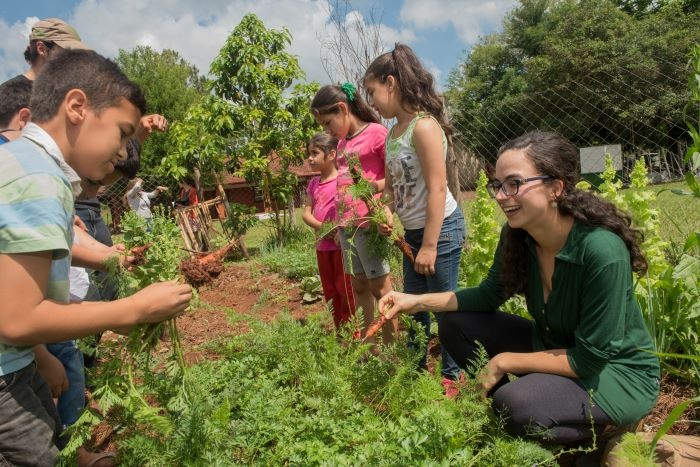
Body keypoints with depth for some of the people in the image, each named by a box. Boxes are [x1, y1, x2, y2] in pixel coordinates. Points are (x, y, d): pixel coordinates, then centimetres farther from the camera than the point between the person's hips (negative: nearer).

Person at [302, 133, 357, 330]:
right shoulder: (313, 183, 11)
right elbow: (306, 214, 5)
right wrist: (320, 226, -14)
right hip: (323, 245, 7)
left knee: (346, 289, -1)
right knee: (330, 293, 15)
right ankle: (340, 333, 29)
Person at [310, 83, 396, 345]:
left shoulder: (376, 132, -7)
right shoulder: (342, 142, 17)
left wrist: (375, 186, -26)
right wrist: (338, 220, 16)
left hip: (369, 222, -8)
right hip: (346, 224, 8)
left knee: (379, 285, -1)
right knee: (359, 285, 12)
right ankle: (367, 344, 23)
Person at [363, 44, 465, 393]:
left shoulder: (423, 126, -16)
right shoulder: (394, 131, 9)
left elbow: (437, 189, -20)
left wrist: (429, 246, -21)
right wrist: (387, 211, -7)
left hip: (440, 228, -9)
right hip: (412, 231, 9)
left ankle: (451, 376, 22)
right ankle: (415, 368, 35)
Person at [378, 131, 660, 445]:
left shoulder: (602, 251, -31)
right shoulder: (517, 234, -13)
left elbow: (590, 358, -24)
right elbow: (489, 295, 2)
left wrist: (504, 362, -19)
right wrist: (418, 301, -10)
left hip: (619, 372, -5)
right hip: (555, 346, 6)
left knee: (517, 404, -30)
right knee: (456, 325, -6)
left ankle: (595, 428, 2)